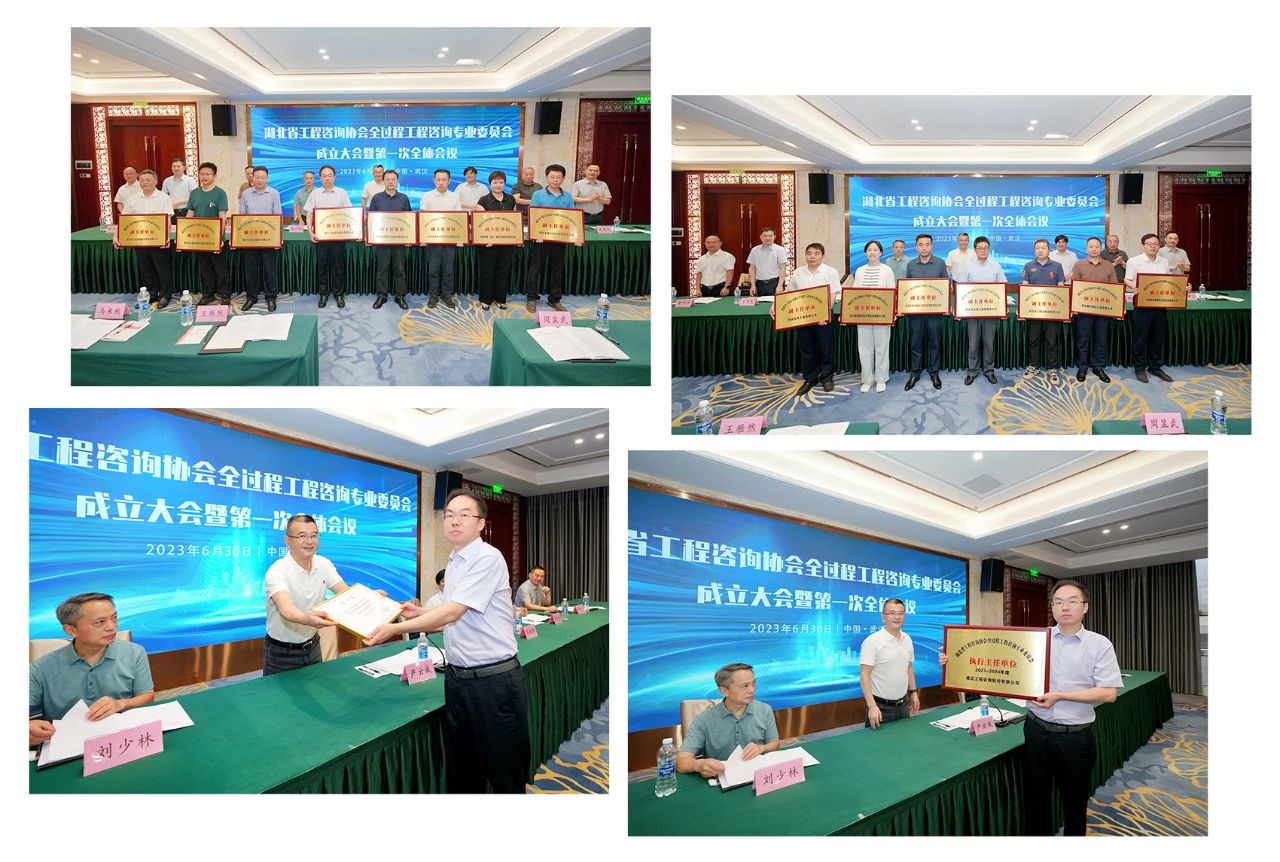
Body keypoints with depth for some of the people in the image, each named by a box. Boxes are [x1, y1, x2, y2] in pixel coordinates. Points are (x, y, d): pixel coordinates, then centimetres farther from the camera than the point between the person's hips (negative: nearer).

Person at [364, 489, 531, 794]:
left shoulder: (488, 558, -14)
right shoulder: (453, 564, 13)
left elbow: (454, 612, -19)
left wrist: (395, 628, -15)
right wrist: (421, 614, 7)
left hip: (493, 679, -8)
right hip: (457, 677, 8)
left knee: (505, 774, 2)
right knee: (460, 770, 15)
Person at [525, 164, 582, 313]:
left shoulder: (568, 197, 6)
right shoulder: (538, 194, -3)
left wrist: (577, 236, -11)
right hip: (540, 239, -3)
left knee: (557, 270, 11)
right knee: (535, 269, 3)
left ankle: (554, 299, 23)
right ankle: (531, 299, 14)